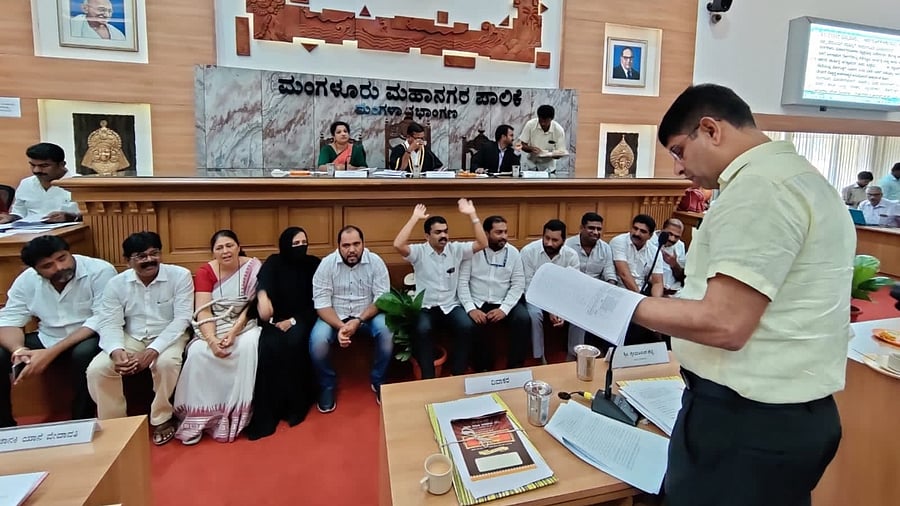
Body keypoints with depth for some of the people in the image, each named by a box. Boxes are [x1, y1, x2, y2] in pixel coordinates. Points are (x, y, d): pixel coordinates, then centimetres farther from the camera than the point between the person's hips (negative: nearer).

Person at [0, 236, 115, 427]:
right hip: (46, 339, 5)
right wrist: (18, 350, -28)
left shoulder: (100, 271, -21)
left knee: (84, 354, -36)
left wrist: (51, 353, -31)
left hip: (89, 338, -5)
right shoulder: (27, 279, -5)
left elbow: (102, 320, -25)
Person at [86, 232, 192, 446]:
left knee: (166, 362, -34)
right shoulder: (116, 283, -2)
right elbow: (110, 324, -6)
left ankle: (162, 419, -7)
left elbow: (182, 319, -16)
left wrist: (153, 350, -28)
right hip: (131, 338, 3)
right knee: (97, 369, -20)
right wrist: (117, 351, -28)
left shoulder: (180, 275, -12)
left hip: (168, 336, -3)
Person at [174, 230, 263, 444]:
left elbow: (252, 306, -9)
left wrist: (233, 332, -21)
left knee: (249, 346, -32)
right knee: (198, 353, -27)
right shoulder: (205, 271, -3)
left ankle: (241, 411, -19)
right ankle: (198, 414, -12)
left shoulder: (253, 267, -7)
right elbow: (203, 311, -11)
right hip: (212, 328, 2)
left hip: (245, 325, -1)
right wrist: (212, 340, -26)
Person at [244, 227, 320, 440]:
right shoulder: (274, 262, 1)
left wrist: (293, 320, -13)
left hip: (301, 320, 0)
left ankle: (295, 405, -15)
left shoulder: (314, 264, 2)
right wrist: (262, 297, -47)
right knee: (269, 347, -29)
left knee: (294, 342, -31)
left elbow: (315, 302, 0)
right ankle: (265, 414, -20)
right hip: (275, 321, 1)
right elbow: (264, 279, -23)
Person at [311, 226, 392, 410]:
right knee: (317, 340, -28)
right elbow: (322, 303, -12)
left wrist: (359, 321, -25)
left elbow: (382, 298, -11)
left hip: (368, 315, 0)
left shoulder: (376, 262, -8)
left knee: (387, 332, -29)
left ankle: (378, 381, -2)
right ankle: (327, 385, 2)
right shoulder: (327, 264, -9)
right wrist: (340, 326, -28)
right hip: (334, 316, 0)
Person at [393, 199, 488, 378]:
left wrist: (472, 215, -11)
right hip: (425, 307, -2)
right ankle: (428, 378, -15)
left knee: (466, 326, -27)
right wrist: (415, 218, -18)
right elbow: (398, 245, -22)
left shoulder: (456, 249, 4)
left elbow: (482, 243, -6)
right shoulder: (419, 252, -3)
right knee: (422, 330, -33)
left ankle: (458, 374, -8)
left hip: (451, 306, 2)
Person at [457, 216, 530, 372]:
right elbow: (462, 281, -5)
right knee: (474, 326, -30)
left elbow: (518, 284, -1)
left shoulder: (513, 252, 4)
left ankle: (515, 368, -7)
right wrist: (470, 308, -19)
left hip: (504, 302, 2)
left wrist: (504, 309, -15)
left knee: (523, 319, -25)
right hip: (478, 303, -2)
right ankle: (483, 369, -4)